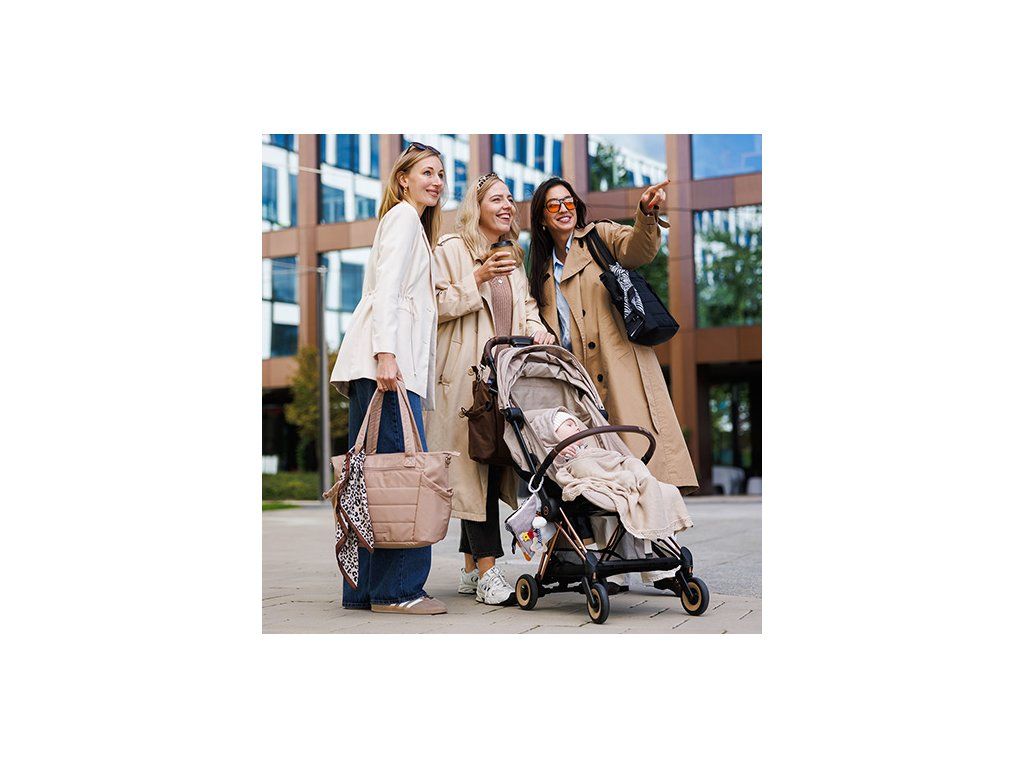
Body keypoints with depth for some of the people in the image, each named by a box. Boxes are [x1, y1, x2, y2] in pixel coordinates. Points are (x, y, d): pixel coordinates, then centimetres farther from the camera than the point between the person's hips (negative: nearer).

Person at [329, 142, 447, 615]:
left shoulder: (413, 223, 31)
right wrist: (386, 354, -22)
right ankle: (397, 589, -13)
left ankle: (365, 589, 8)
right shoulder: (403, 217, 2)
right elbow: (386, 289, -11)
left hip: (388, 362, 10)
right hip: (387, 361, -10)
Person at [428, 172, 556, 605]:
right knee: (476, 461, -12)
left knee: (496, 461, 4)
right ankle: (487, 572, -14)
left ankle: (471, 569, 11)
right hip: (467, 373, -7)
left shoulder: (514, 257, 24)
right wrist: (477, 278, -13)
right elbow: (436, 306, -7)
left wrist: (536, 328, 4)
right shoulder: (451, 249, 1)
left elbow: (525, 306, 24)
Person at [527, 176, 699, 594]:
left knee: (644, 458, -10)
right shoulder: (542, 270, 22)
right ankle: (612, 570, -3)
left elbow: (638, 248, -12)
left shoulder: (600, 237, 8)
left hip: (621, 370, -4)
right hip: (578, 382, 4)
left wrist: (646, 214, -31)